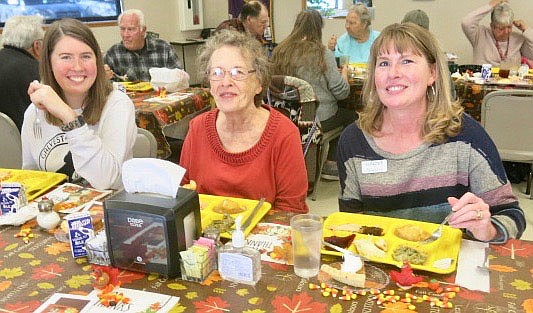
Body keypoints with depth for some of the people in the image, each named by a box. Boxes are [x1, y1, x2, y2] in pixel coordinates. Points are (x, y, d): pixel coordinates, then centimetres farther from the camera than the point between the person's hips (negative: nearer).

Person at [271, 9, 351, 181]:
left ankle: (331, 163, 29)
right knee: (351, 115, 23)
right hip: (318, 118, -6)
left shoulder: (279, 51, -1)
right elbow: (341, 92, -12)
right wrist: (344, 72, 9)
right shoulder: (322, 53, -14)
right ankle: (331, 164, 23)